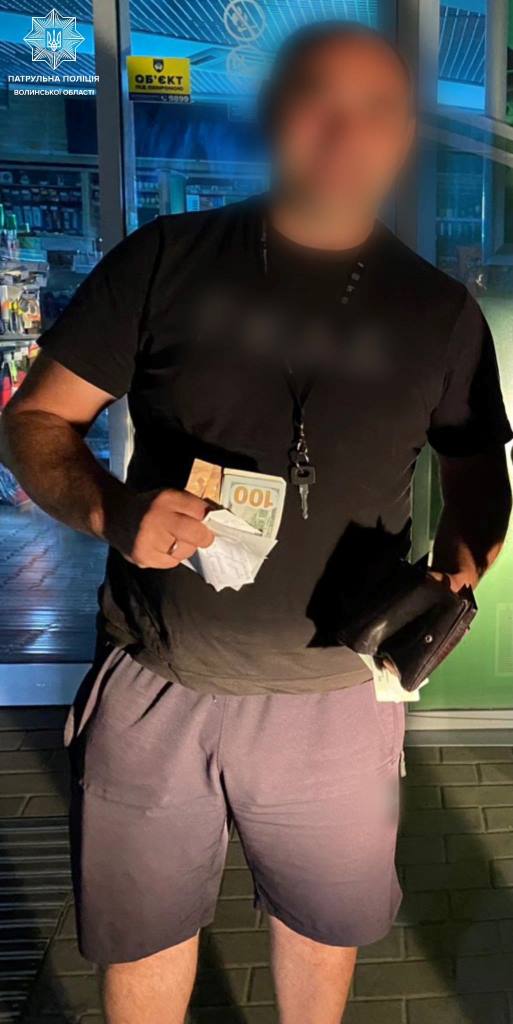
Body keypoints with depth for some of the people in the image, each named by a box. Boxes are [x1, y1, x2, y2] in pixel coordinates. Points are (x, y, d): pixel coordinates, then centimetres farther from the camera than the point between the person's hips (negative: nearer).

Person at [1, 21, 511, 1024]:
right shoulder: (164, 262, -4)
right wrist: (110, 509, -22)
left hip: (337, 700, 2)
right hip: (154, 688, -1)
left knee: (325, 926, 23)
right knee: (140, 939, 18)